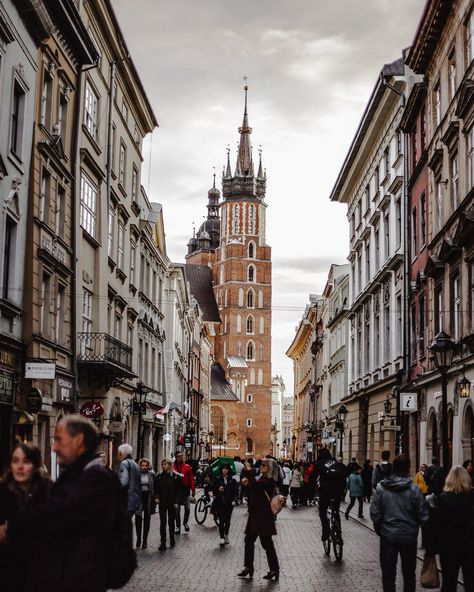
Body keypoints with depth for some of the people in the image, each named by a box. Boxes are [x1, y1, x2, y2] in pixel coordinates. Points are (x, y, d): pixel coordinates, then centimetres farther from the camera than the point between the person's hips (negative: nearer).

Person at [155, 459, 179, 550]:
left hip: (172, 502, -1)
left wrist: (176, 502, -8)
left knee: (171, 521, 10)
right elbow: (156, 488, 7)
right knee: (163, 522, -1)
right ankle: (163, 543, -1)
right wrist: (156, 497, -9)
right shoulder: (159, 476, 4)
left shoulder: (175, 476, -2)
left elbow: (177, 490, -3)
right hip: (162, 502, 1)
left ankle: (172, 539, 25)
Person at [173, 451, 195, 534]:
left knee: (187, 508, -4)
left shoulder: (187, 467, 1)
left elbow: (191, 479, 1)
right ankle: (178, 526, 18)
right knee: (177, 510, 6)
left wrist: (193, 490, -3)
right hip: (176, 491, 0)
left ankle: (185, 522, 21)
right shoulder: (173, 467, -1)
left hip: (186, 491, 0)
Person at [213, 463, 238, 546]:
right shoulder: (218, 480, 2)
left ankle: (226, 535, 31)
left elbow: (236, 492, 1)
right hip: (220, 503, -1)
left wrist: (234, 500, -12)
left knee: (227, 520, 11)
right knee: (221, 520, -9)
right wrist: (218, 490, -16)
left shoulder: (232, 480, 2)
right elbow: (213, 491, 5)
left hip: (229, 504, 1)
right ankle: (222, 538, -9)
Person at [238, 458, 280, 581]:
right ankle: (248, 568, 19)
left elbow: (256, 486, -28)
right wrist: (247, 484, -5)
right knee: (249, 540, 10)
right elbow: (252, 492, 14)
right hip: (255, 515, 9)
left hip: (264, 515, -9)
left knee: (267, 543, -3)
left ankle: (274, 570, 6)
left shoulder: (270, 481, -12)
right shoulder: (261, 479, 15)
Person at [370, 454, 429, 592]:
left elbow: (375, 513, -9)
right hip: (409, 536, 0)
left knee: (388, 572, 11)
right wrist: (414, 527, 10)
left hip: (388, 535, 0)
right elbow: (423, 515, -10)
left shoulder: (381, 487, -10)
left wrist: (379, 529, 9)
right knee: (409, 573, 17)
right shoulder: (414, 489, -13)